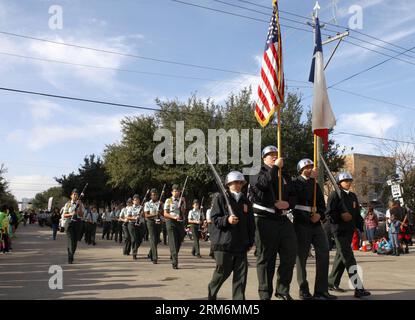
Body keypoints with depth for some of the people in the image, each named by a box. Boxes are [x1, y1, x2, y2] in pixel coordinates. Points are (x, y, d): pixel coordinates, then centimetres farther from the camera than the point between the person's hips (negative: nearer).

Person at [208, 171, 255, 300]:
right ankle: (212, 290, 32)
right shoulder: (221, 198, -2)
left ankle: (239, 298, 14)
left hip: (241, 244, 5)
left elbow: (251, 223, 15)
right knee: (223, 272, 6)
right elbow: (214, 218, -7)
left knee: (241, 273, 3)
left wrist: (250, 241, 13)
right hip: (224, 243, -4)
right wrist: (227, 220, -24)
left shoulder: (245, 201, 12)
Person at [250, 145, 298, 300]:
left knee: (290, 254, 5)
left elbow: (293, 196, 18)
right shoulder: (258, 172, 2)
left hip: (283, 219, 6)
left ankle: (282, 290, 21)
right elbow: (262, 183, -22)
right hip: (264, 220, -6)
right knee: (265, 258, 1)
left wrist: (288, 203, -4)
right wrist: (275, 167, -14)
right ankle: (265, 294, 12)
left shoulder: (285, 176, 20)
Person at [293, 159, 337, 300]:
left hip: (316, 223, 6)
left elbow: (322, 203, 14)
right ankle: (304, 291, 11)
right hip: (301, 223, -6)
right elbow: (305, 196, -21)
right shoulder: (296, 182, -1)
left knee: (323, 253, -1)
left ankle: (321, 290, 5)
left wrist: (320, 214, -5)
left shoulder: (316, 184, 18)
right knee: (302, 256, 0)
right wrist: (311, 179, -16)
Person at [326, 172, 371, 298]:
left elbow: (357, 214, 19)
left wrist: (362, 229, 12)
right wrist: (341, 216, -22)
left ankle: (332, 283, 26)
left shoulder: (353, 196, 17)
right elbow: (329, 212, -10)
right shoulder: (335, 195, -6)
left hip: (350, 231, 8)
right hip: (339, 230, -8)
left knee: (341, 257, 14)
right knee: (349, 259, -12)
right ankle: (358, 288, -13)